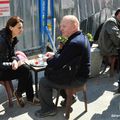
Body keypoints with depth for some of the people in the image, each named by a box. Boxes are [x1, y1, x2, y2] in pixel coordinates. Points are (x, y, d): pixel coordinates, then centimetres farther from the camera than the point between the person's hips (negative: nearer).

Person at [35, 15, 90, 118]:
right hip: (80, 72, 10)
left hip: (77, 78, -10)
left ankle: (48, 109, 16)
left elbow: (58, 64, -24)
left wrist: (47, 60, -4)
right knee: (50, 73, 27)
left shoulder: (74, 43, -28)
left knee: (44, 82, -3)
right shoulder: (81, 37, 4)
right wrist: (54, 55, 4)